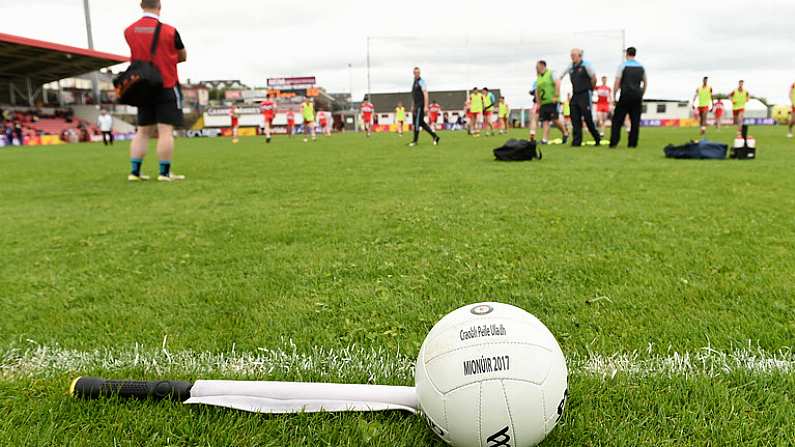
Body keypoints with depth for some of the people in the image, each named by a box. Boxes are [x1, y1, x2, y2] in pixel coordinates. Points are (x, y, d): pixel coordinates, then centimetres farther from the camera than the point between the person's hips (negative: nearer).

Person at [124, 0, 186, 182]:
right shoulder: (169, 31, -9)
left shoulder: (129, 31, 4)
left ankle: (134, 171, 10)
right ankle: (165, 173, -5)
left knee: (142, 131, 10)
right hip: (167, 87, -5)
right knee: (165, 130, -5)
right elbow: (183, 57, 5)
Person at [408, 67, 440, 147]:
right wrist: (413, 106, 22)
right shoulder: (414, 82, 18)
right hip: (416, 106, 9)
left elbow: (425, 94, -16)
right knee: (421, 123, 8)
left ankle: (415, 141, 1)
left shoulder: (422, 82, -8)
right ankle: (435, 136, 12)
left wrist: (426, 106, -23)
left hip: (421, 106, -9)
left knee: (417, 123, -6)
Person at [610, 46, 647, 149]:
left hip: (625, 96, -4)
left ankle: (613, 143, -6)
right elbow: (645, 83, 17)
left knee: (617, 120, 1)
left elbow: (617, 83, -7)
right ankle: (632, 144, 3)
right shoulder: (641, 67, 11)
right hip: (637, 97, 4)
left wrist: (614, 97, -1)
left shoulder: (623, 66, -3)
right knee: (635, 121, 5)